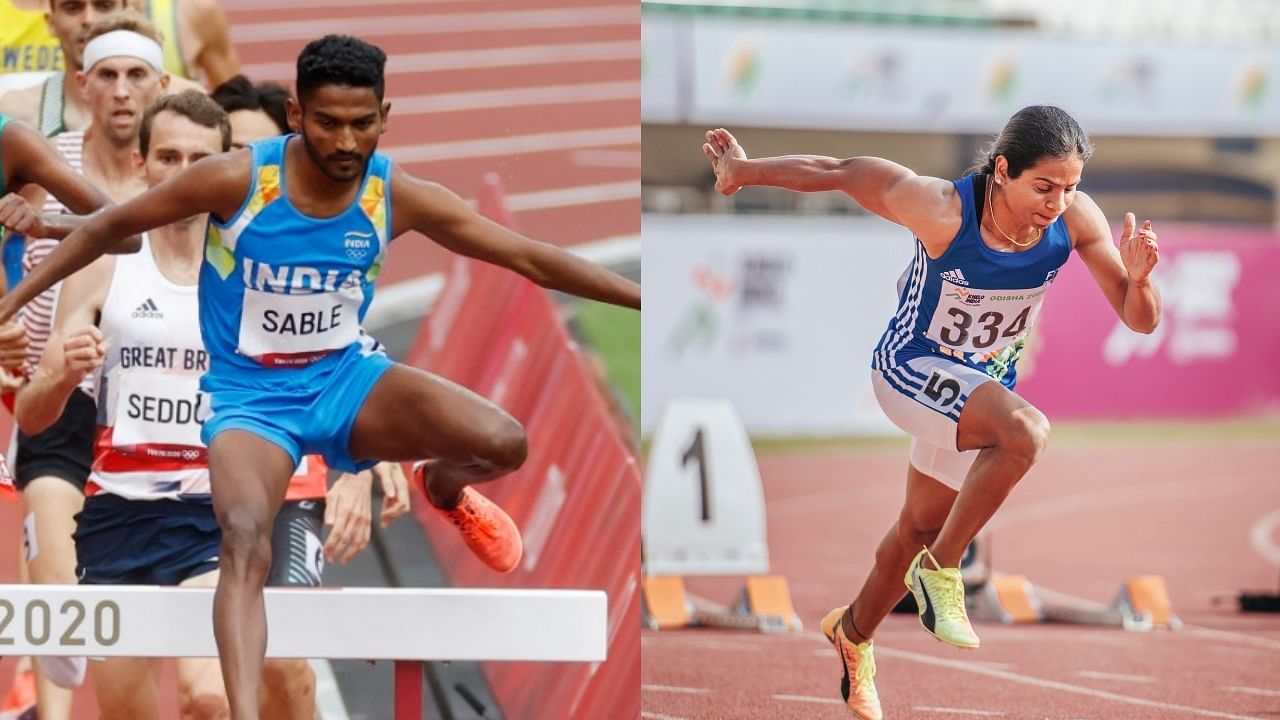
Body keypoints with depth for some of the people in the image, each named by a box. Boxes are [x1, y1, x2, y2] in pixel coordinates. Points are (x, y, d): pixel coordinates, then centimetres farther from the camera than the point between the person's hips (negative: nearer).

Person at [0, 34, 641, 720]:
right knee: (245, 541, -32)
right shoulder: (237, 180, -20)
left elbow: (529, 257, -7)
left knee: (502, 443, -18)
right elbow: (106, 228, -7)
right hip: (250, 396, -3)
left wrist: (642, 297, -9)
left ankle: (443, 489, 22)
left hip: (344, 376, 3)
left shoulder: (398, 196, -13)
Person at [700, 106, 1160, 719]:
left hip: (982, 386, 6)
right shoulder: (943, 210, -32)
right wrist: (743, 170, -5)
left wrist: (1138, 278, -41)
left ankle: (853, 633, 52)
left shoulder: (1076, 219, -22)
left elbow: (1140, 321, -17)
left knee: (920, 530, 24)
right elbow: (844, 173, -18)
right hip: (910, 369, -6)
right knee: (1026, 431, -34)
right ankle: (940, 573, -16)